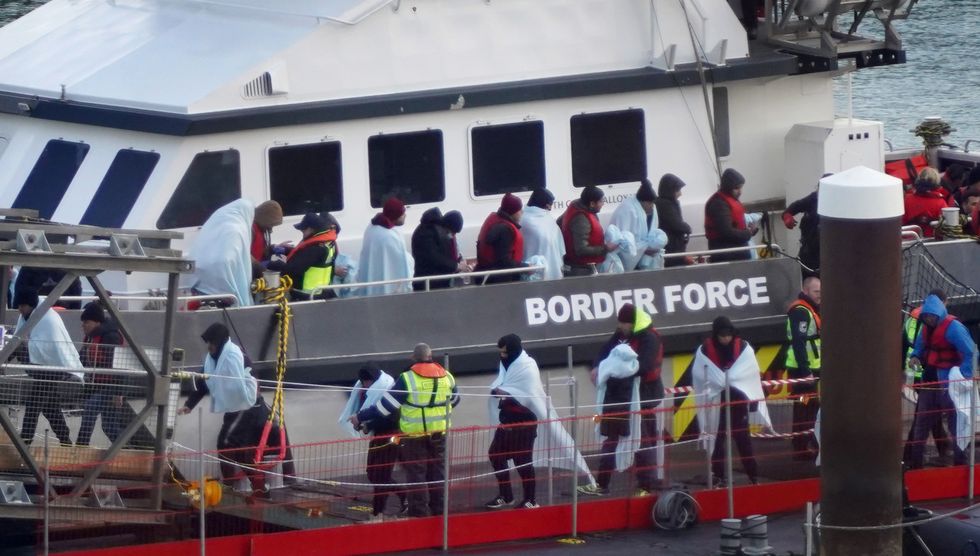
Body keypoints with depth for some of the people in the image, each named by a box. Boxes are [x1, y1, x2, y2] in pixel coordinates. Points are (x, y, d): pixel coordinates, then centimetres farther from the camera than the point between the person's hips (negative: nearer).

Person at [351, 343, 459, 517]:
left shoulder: (407, 379, -14)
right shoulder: (445, 376, 1)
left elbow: (386, 405, -13)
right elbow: (454, 400, 19)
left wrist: (360, 417, -3)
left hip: (414, 434, -4)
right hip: (440, 432, 4)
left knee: (416, 474, 4)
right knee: (438, 471, 15)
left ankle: (419, 514, 5)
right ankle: (439, 511, 20)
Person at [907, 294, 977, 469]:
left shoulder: (953, 328, -17)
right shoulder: (926, 328, 7)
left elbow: (971, 353, -21)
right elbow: (920, 346, 25)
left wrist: (963, 376, -25)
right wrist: (915, 357, 2)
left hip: (948, 384, -8)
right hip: (930, 381, 8)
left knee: (955, 423, -2)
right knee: (921, 422, 11)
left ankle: (960, 464, 4)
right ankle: (915, 464, 18)